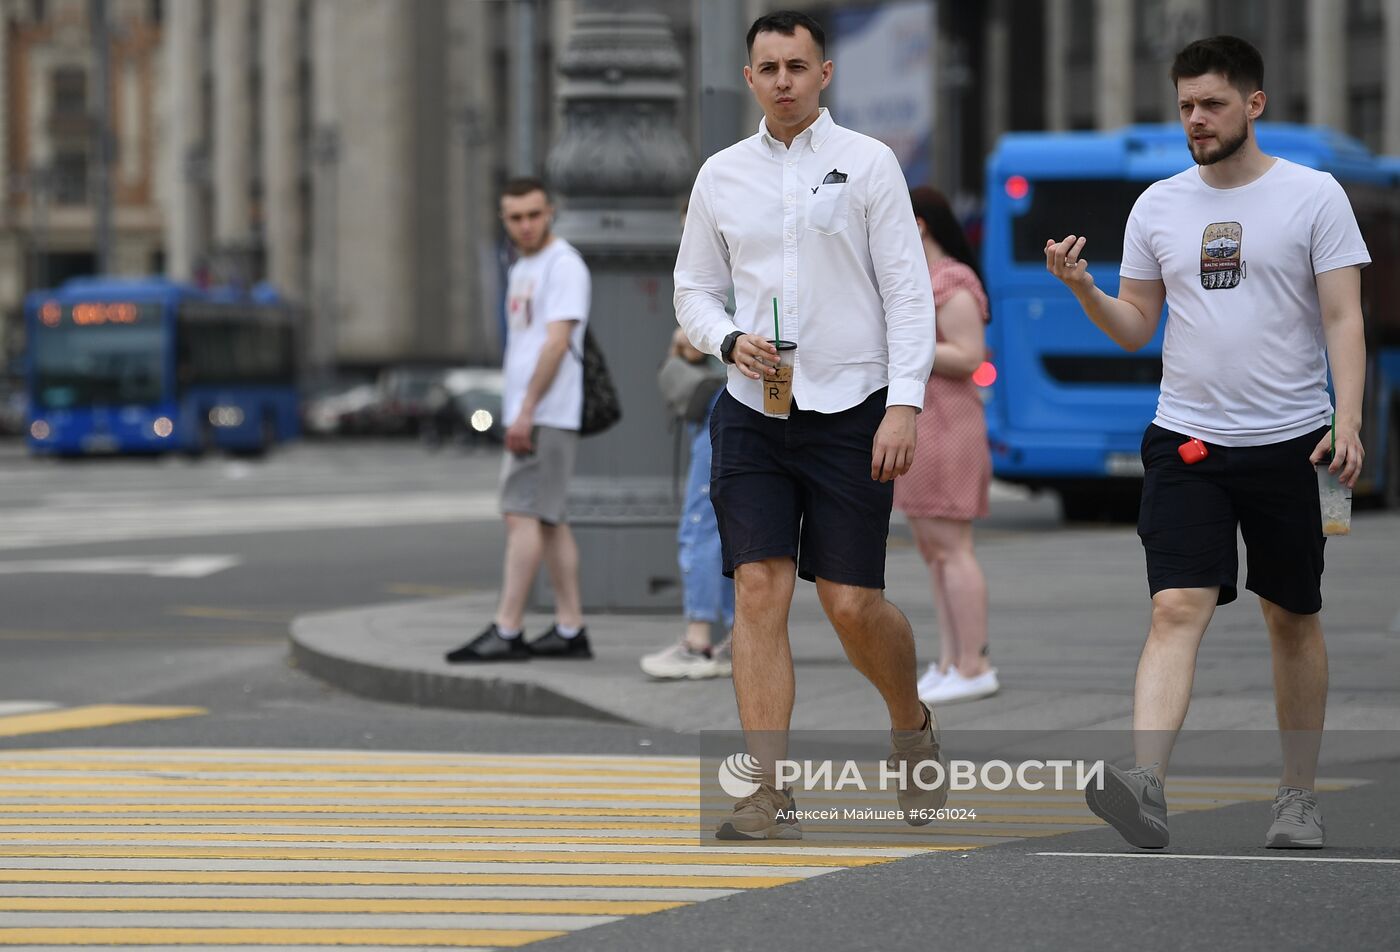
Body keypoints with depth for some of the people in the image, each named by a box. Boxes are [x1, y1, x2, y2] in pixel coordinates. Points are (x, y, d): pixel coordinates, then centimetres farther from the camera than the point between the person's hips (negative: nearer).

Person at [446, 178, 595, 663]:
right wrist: (517, 414, 17)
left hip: (547, 416, -10)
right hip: (526, 417, 10)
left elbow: (556, 342, -18)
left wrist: (526, 411, -21)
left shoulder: (564, 265, -10)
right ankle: (570, 630, 12)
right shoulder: (521, 270, 20)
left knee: (523, 514, -13)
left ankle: (506, 631, -16)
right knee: (549, 521, 10)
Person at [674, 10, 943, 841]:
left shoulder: (867, 163, 0)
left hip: (851, 410, -2)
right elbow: (695, 289, 16)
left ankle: (913, 727, 28)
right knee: (760, 591, -9)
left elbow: (908, 291, -3)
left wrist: (905, 403, -13)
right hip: (752, 413, 3)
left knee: (853, 604, -2)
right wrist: (731, 342, -6)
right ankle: (771, 795, -10)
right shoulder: (721, 175, 9)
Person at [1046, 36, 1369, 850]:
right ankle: (1146, 788, -26)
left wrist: (1348, 419, -18)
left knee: (1295, 619, 10)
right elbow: (1137, 328, 13)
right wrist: (1084, 290, -6)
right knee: (1178, 609, -13)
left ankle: (1301, 796, 22)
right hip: (1187, 442, 2)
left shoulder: (1313, 196, -2)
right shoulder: (1159, 205, 8)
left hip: (1288, 442, -2)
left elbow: (1344, 319, -6)